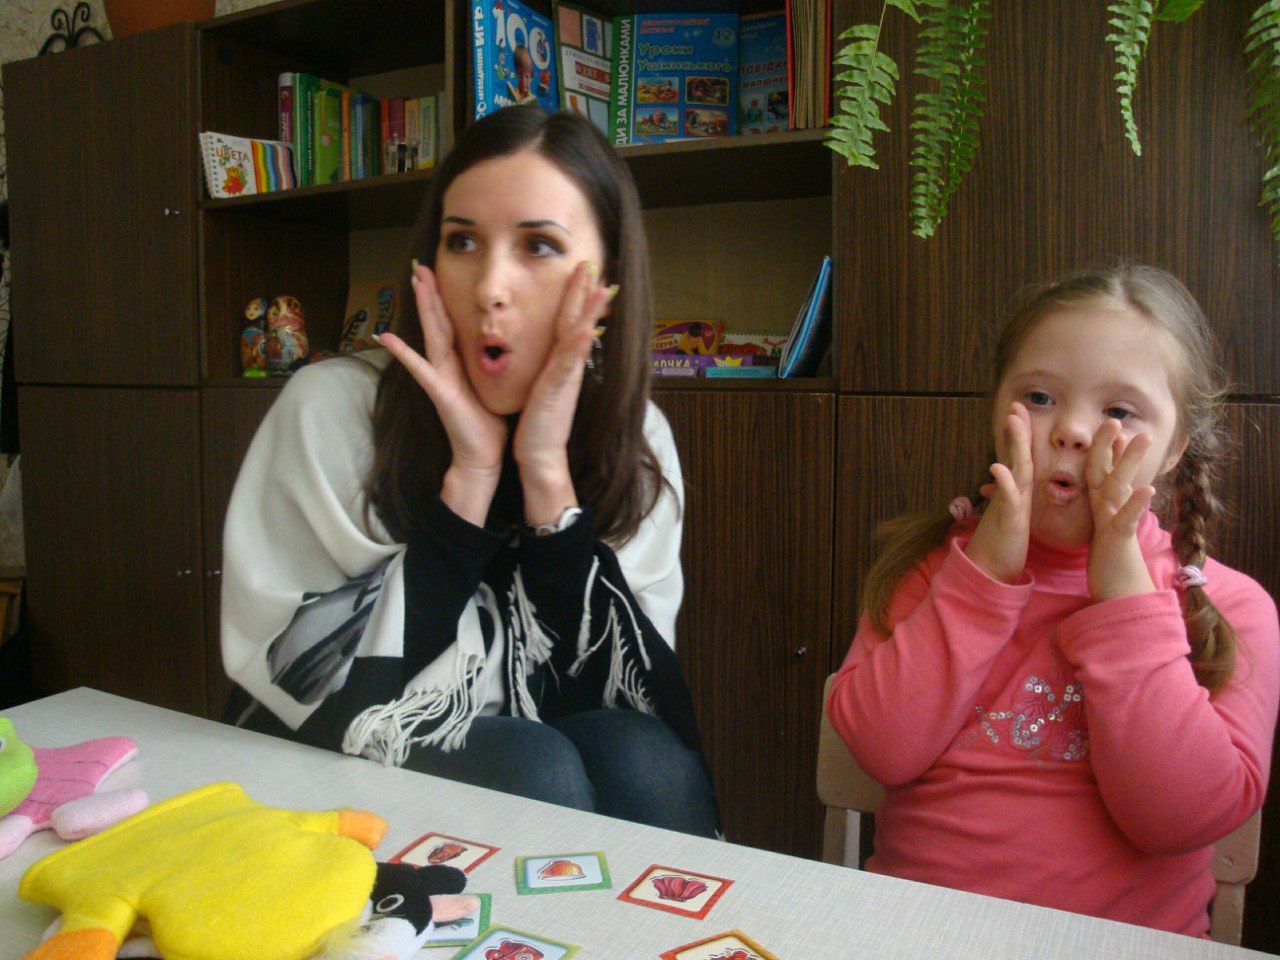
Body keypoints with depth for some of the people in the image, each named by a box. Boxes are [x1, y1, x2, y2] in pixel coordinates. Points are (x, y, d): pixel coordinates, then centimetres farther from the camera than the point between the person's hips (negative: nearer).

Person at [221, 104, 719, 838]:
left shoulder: (636, 441, -6)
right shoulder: (330, 410, -15)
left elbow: (631, 700, -13)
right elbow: (339, 712, -18)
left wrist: (546, 472, -23)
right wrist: (470, 474, -25)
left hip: (524, 772, 3)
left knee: (642, 758, -27)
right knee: (535, 766, -30)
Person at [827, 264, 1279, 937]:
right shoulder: (930, 559, 3)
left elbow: (1182, 814, -13)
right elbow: (880, 748, -9)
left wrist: (1120, 582, -14)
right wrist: (989, 570, -13)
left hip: (1119, 934, -1)